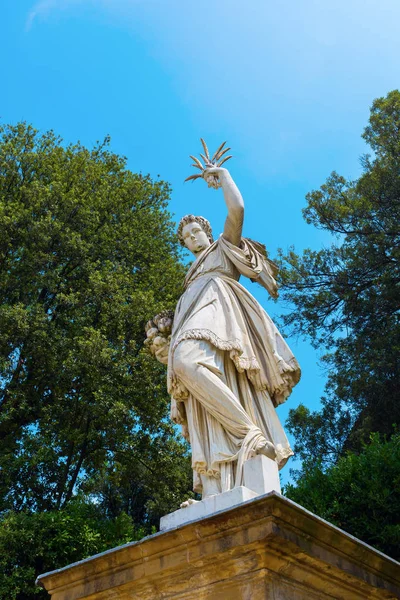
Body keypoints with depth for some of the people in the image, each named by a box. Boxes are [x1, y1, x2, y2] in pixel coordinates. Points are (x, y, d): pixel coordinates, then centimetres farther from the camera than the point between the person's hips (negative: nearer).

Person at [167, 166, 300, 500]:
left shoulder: (225, 246, 27)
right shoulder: (194, 273, 42)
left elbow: (237, 209, 9)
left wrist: (223, 174, 22)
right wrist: (166, 340, 18)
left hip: (220, 310, -5)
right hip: (196, 328, 6)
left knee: (189, 359, -40)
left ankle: (250, 430, -41)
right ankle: (217, 498, -35)